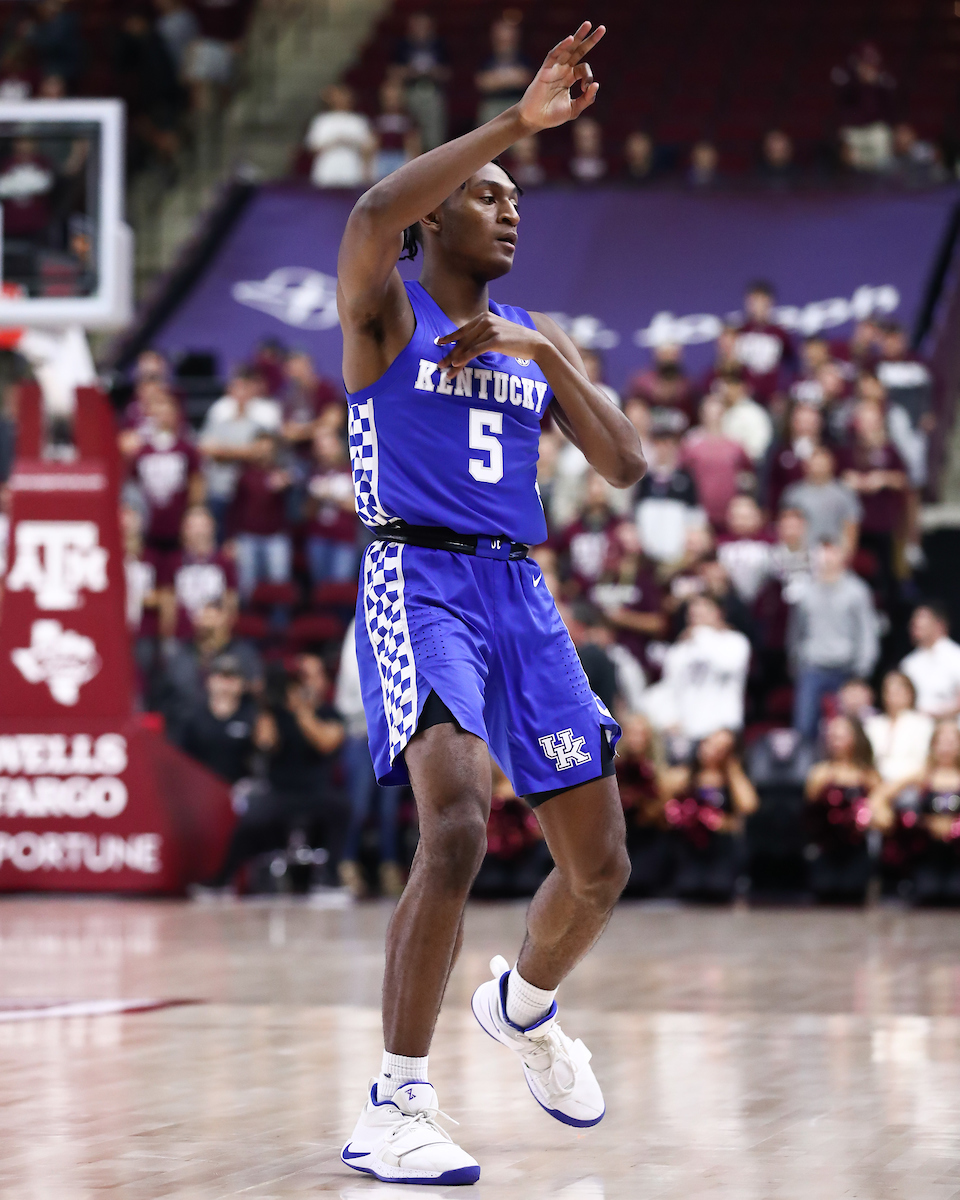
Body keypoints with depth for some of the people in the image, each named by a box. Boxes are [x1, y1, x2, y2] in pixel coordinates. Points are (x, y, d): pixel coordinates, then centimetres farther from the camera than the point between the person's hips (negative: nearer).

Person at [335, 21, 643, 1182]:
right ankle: (393, 1109, -21)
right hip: (417, 585, -6)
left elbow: (625, 465, 8)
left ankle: (524, 1005, 39)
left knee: (599, 861, 6)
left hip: (520, 593, 6)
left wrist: (544, 356, -6)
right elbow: (373, 212, -23)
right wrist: (517, 120, -25)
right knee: (457, 826, -27)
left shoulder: (537, 336, 17)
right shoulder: (387, 311, 1)